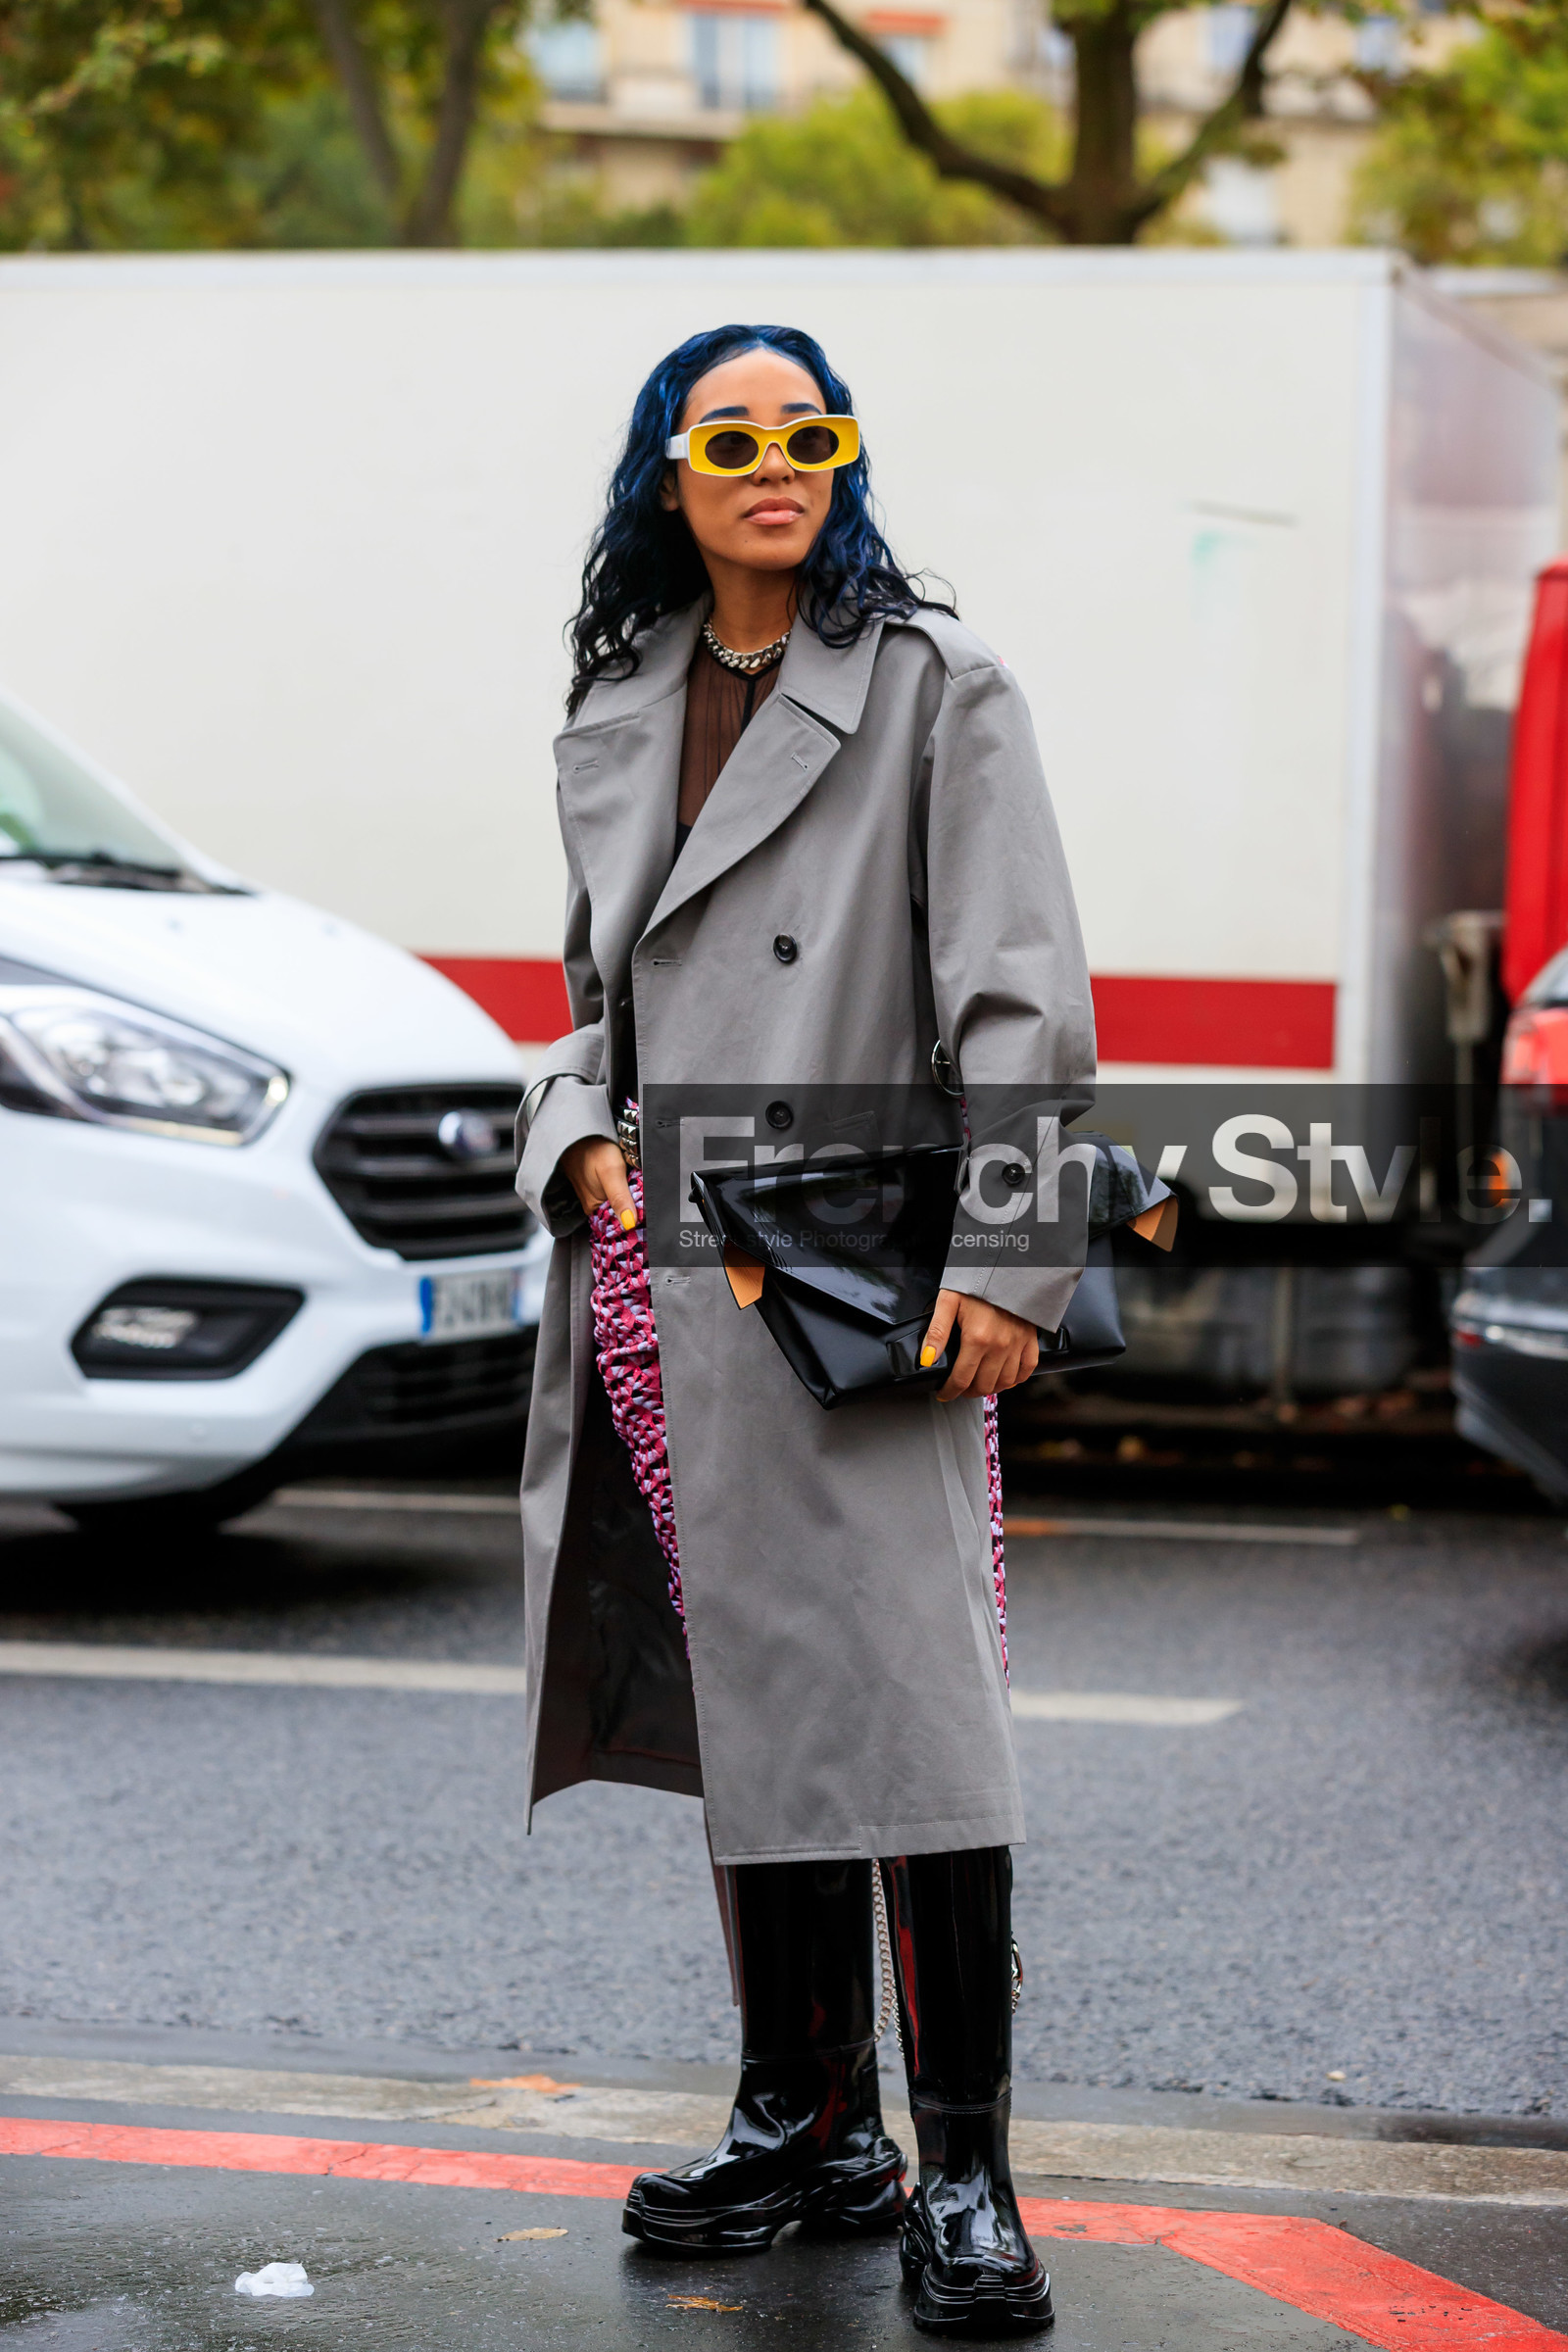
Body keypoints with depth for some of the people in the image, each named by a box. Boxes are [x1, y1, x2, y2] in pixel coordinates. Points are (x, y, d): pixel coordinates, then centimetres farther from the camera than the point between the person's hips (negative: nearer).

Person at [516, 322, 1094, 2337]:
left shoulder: (929, 685, -1)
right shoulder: (616, 716, 15)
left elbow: (1023, 1000, -7)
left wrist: (1001, 1263, -15)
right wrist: (583, 1136, 3)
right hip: (656, 1286, 6)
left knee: (901, 1706, -9)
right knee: (740, 1708, 10)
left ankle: (963, 2175, -2)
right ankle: (808, 2132, 22)